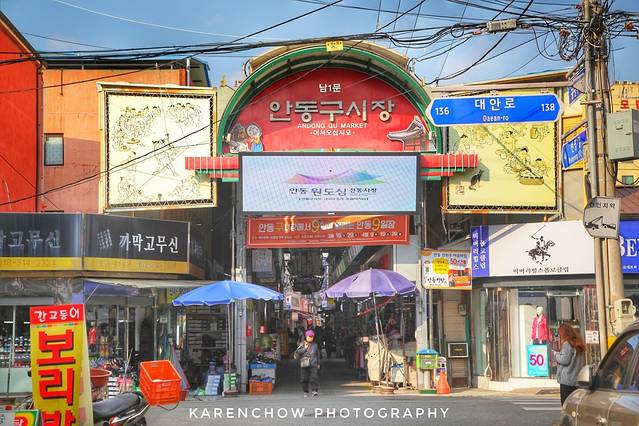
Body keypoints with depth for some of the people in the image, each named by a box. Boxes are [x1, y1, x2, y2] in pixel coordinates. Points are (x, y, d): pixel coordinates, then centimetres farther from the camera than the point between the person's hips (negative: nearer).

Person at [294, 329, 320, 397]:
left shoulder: (315, 345, 11)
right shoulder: (302, 345, 4)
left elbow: (317, 355, 20)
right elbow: (296, 354, -5)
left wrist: (318, 363, 21)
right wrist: (304, 349, -9)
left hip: (313, 365, 1)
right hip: (304, 365, -1)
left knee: (314, 378, -12)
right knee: (304, 379, 1)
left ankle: (314, 390, -9)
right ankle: (305, 392, 11)